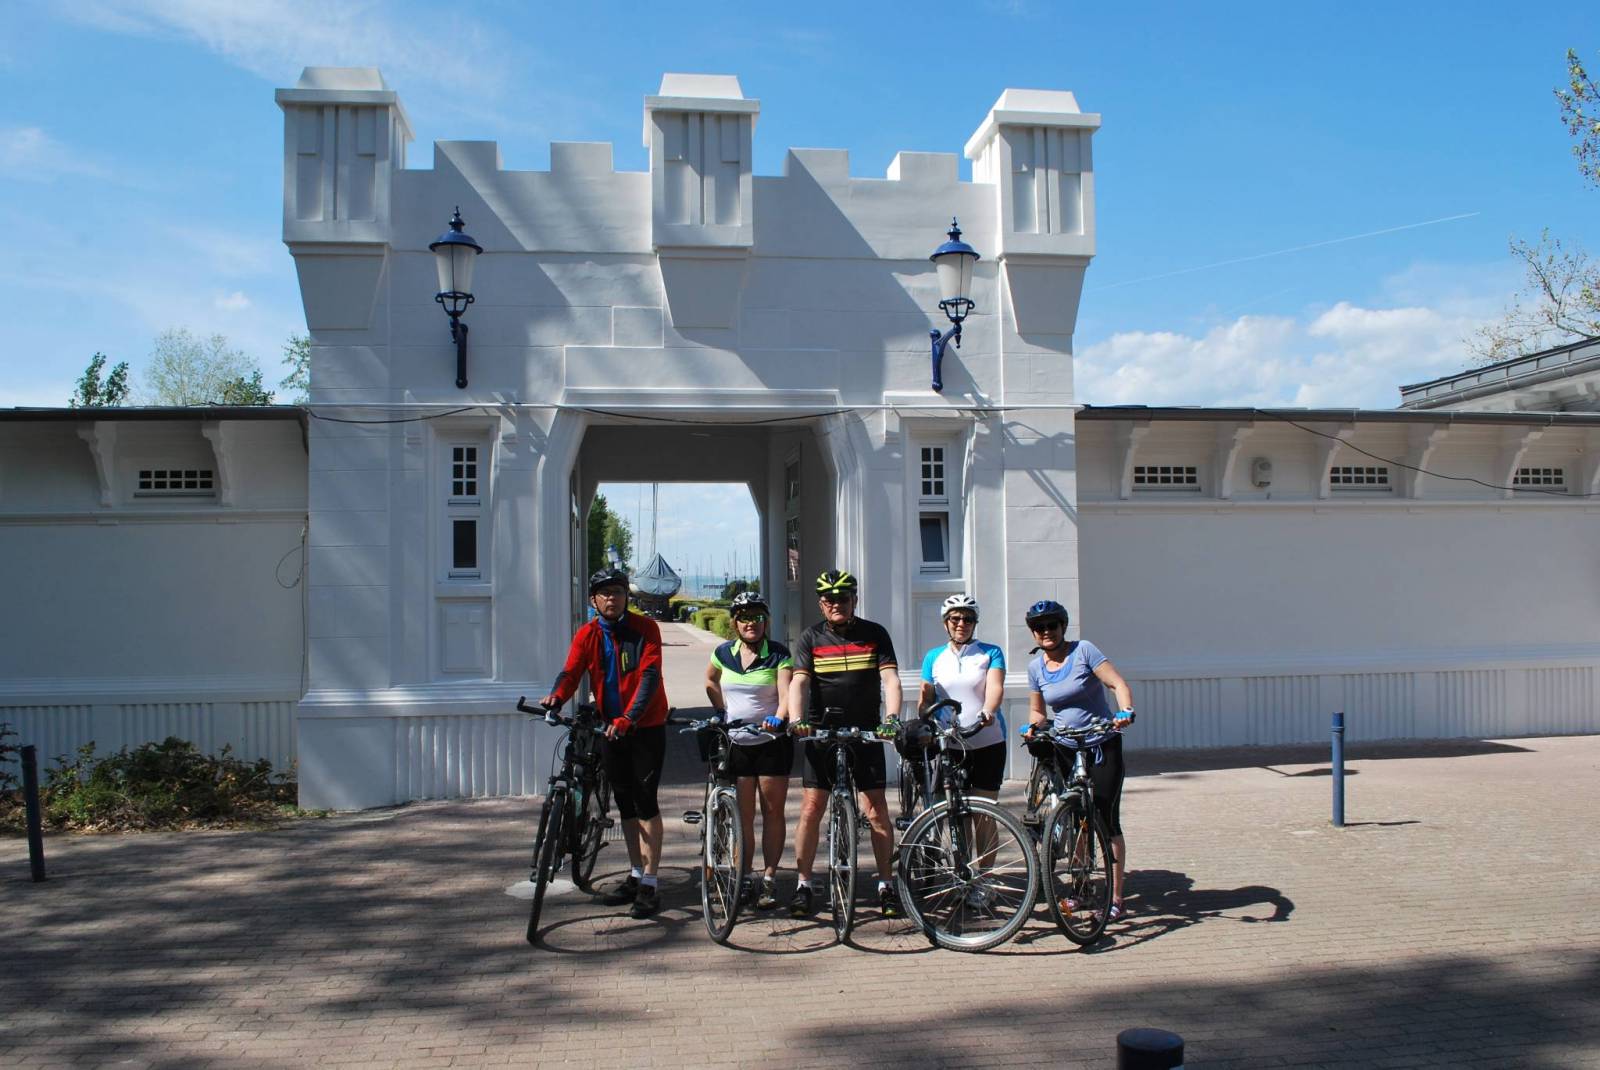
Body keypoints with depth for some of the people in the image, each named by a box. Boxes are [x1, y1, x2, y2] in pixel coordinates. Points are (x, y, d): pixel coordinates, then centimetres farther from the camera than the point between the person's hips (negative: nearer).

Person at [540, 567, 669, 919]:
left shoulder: (644, 628, -9)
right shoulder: (587, 634, 2)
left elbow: (649, 676, -18)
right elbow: (571, 671, -11)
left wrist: (629, 718, -32)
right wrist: (556, 697, -34)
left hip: (646, 727, -5)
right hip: (610, 728, 5)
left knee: (645, 802, -7)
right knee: (626, 805, 12)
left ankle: (649, 885, -1)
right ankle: (636, 875, 24)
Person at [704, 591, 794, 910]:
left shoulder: (778, 654, -6)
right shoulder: (723, 653, 4)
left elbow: (786, 694, -16)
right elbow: (711, 683, 22)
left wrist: (778, 718, -33)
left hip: (772, 742, -2)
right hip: (736, 742, 2)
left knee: (773, 812, 1)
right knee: (742, 814, 3)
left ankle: (769, 879, 10)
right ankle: (743, 878, 12)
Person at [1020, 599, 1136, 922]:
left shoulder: (1083, 650, -8)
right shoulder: (1036, 667, 5)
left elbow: (1118, 683, -15)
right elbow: (1037, 710, 15)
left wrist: (1126, 712, -33)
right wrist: (1034, 725, -7)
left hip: (1101, 746, -4)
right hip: (1064, 748, 4)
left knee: (1106, 821, -5)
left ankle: (1115, 898, 3)